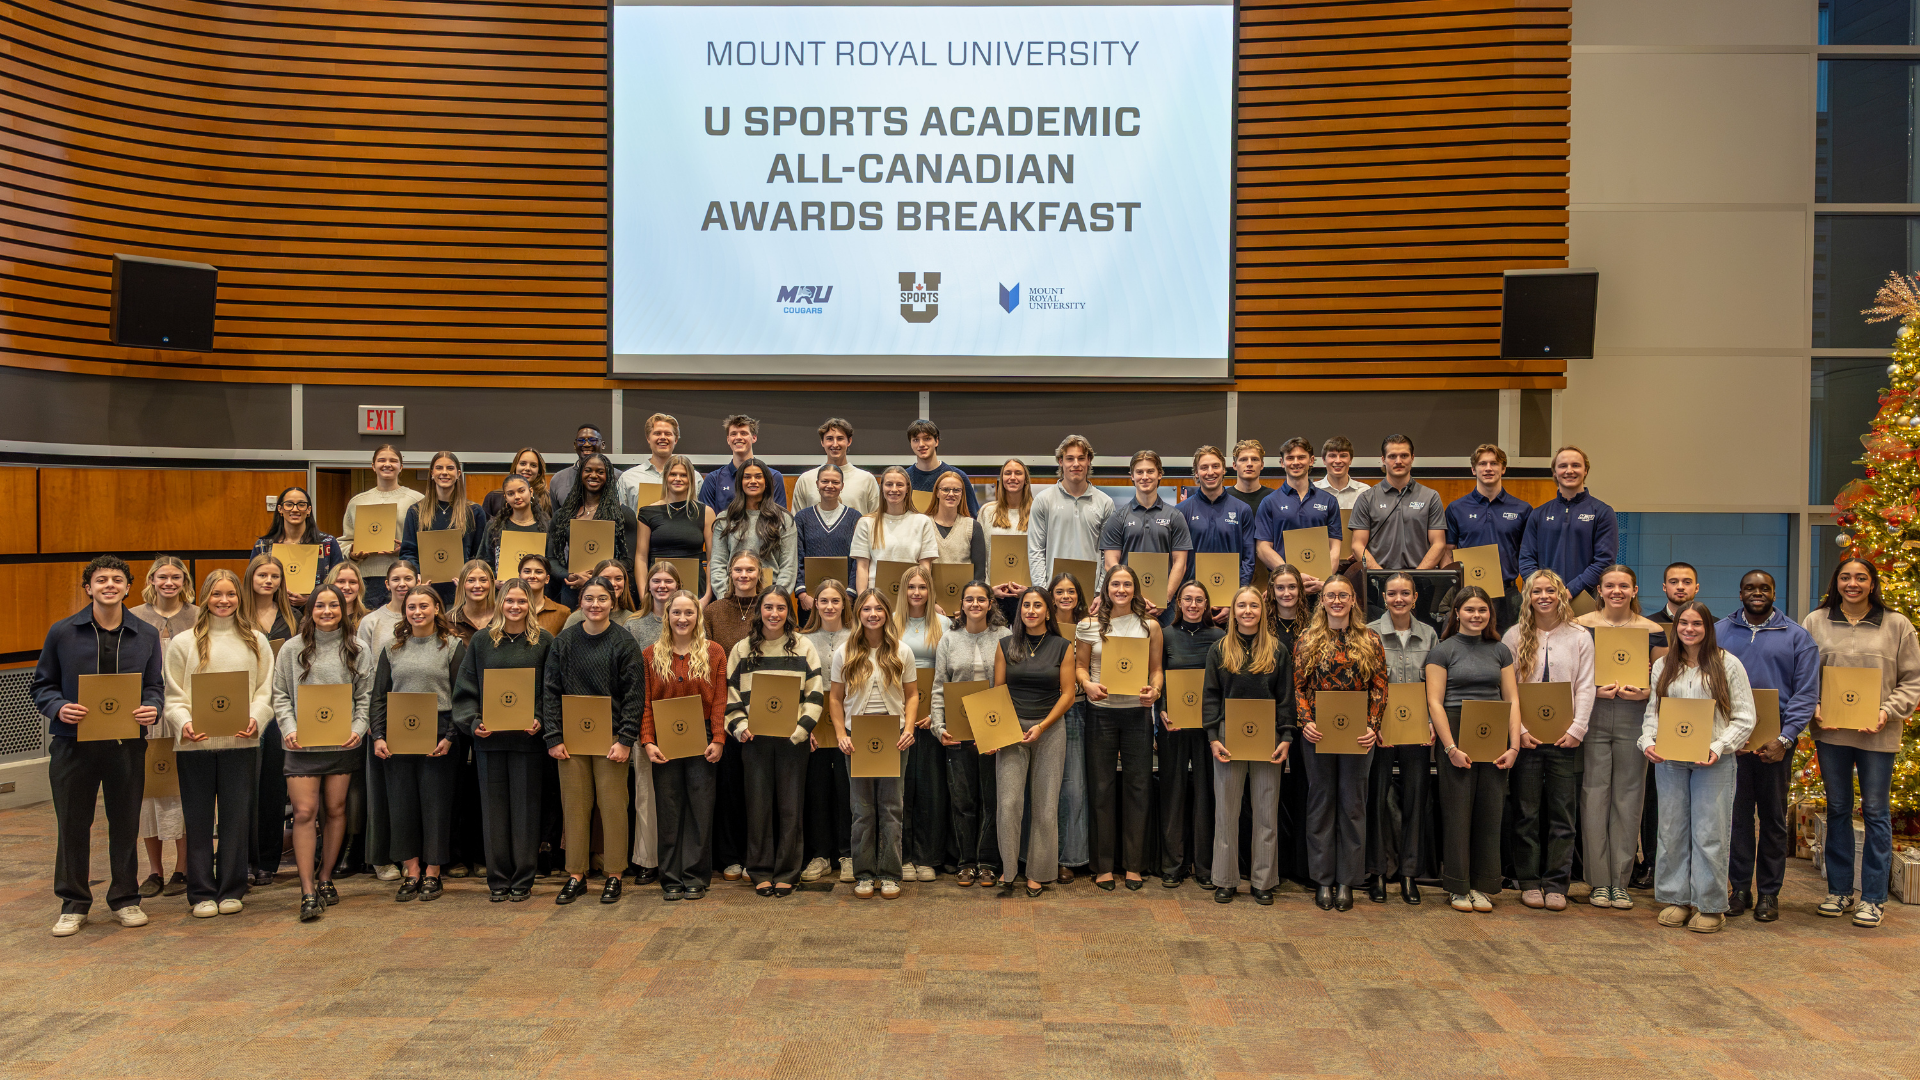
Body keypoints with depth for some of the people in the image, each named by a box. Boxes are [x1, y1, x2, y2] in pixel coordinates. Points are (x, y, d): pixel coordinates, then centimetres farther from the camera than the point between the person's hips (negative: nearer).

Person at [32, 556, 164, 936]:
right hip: (74, 743, -1)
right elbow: (41, 685, 6)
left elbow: (155, 685, 11)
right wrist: (59, 708, -14)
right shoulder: (62, 633, 2)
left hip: (127, 744, 1)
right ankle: (73, 904, 19)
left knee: (125, 822, 8)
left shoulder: (146, 635, 7)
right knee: (72, 824, 6)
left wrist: (152, 709, -11)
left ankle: (125, 898, 22)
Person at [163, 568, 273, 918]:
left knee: (237, 816, 5)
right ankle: (202, 893, 13)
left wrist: (255, 719, -10)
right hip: (195, 743, -1)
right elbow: (172, 695, 3)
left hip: (240, 742, 1)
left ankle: (231, 890, 16)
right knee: (199, 819, 4)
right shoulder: (183, 643, 6)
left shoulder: (256, 642, 10)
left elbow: (265, 689, 8)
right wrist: (183, 723, -14)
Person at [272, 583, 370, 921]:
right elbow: (280, 694, 6)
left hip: (343, 743, 1)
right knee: (304, 812, -7)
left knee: (336, 810, 7)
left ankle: (325, 878, 23)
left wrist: (358, 729, -8)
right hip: (303, 743, -1)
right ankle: (308, 891, -4)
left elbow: (365, 696, 7)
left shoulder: (357, 651, 7)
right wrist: (289, 729, -8)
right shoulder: (292, 649, 6)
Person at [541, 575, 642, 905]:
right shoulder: (563, 642, 6)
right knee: (574, 805, 6)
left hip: (610, 738, -2)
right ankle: (576, 875, 16)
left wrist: (625, 739, -12)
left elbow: (635, 695, -4)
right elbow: (550, 692, 4)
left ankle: (614, 875, 12)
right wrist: (553, 737, -4)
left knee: (612, 804, 1)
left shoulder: (624, 643, -2)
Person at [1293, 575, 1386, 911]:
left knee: (1352, 802, 5)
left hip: (1357, 734, 0)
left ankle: (1347, 880, 13)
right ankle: (1323, 879, 13)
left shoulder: (1370, 640, 4)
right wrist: (1306, 721, -11)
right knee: (1321, 801, 5)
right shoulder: (1307, 641, 4)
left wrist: (1372, 726, -9)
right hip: (1318, 732, 0)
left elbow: (1380, 687, 2)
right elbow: (1298, 686, 3)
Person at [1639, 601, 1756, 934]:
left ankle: (1710, 906, 8)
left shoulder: (1727, 664, 1)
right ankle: (1676, 899, 17)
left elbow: (1744, 718, -1)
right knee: (1671, 831, 7)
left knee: (1709, 833, -1)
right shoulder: (1663, 666, 11)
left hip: (1712, 761, -3)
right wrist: (1648, 742, -3)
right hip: (1669, 760, 3)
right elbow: (1652, 712, 15)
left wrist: (1719, 747, -13)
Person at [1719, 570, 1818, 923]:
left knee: (1773, 815, 7)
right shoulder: (1719, 633, 8)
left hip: (1776, 739, -1)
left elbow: (1806, 693, -1)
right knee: (1736, 811, 2)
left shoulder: (1796, 637, 5)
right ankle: (1739, 888, 11)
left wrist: (1785, 738, -12)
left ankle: (1769, 893, 14)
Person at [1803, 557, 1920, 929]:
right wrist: (1814, 708, -9)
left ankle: (1874, 898, 14)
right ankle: (1839, 891, 23)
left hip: (1877, 734, -2)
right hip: (1830, 731, 2)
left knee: (1875, 811, 5)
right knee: (1837, 809, 12)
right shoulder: (1815, 622, 3)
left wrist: (1888, 711, -12)